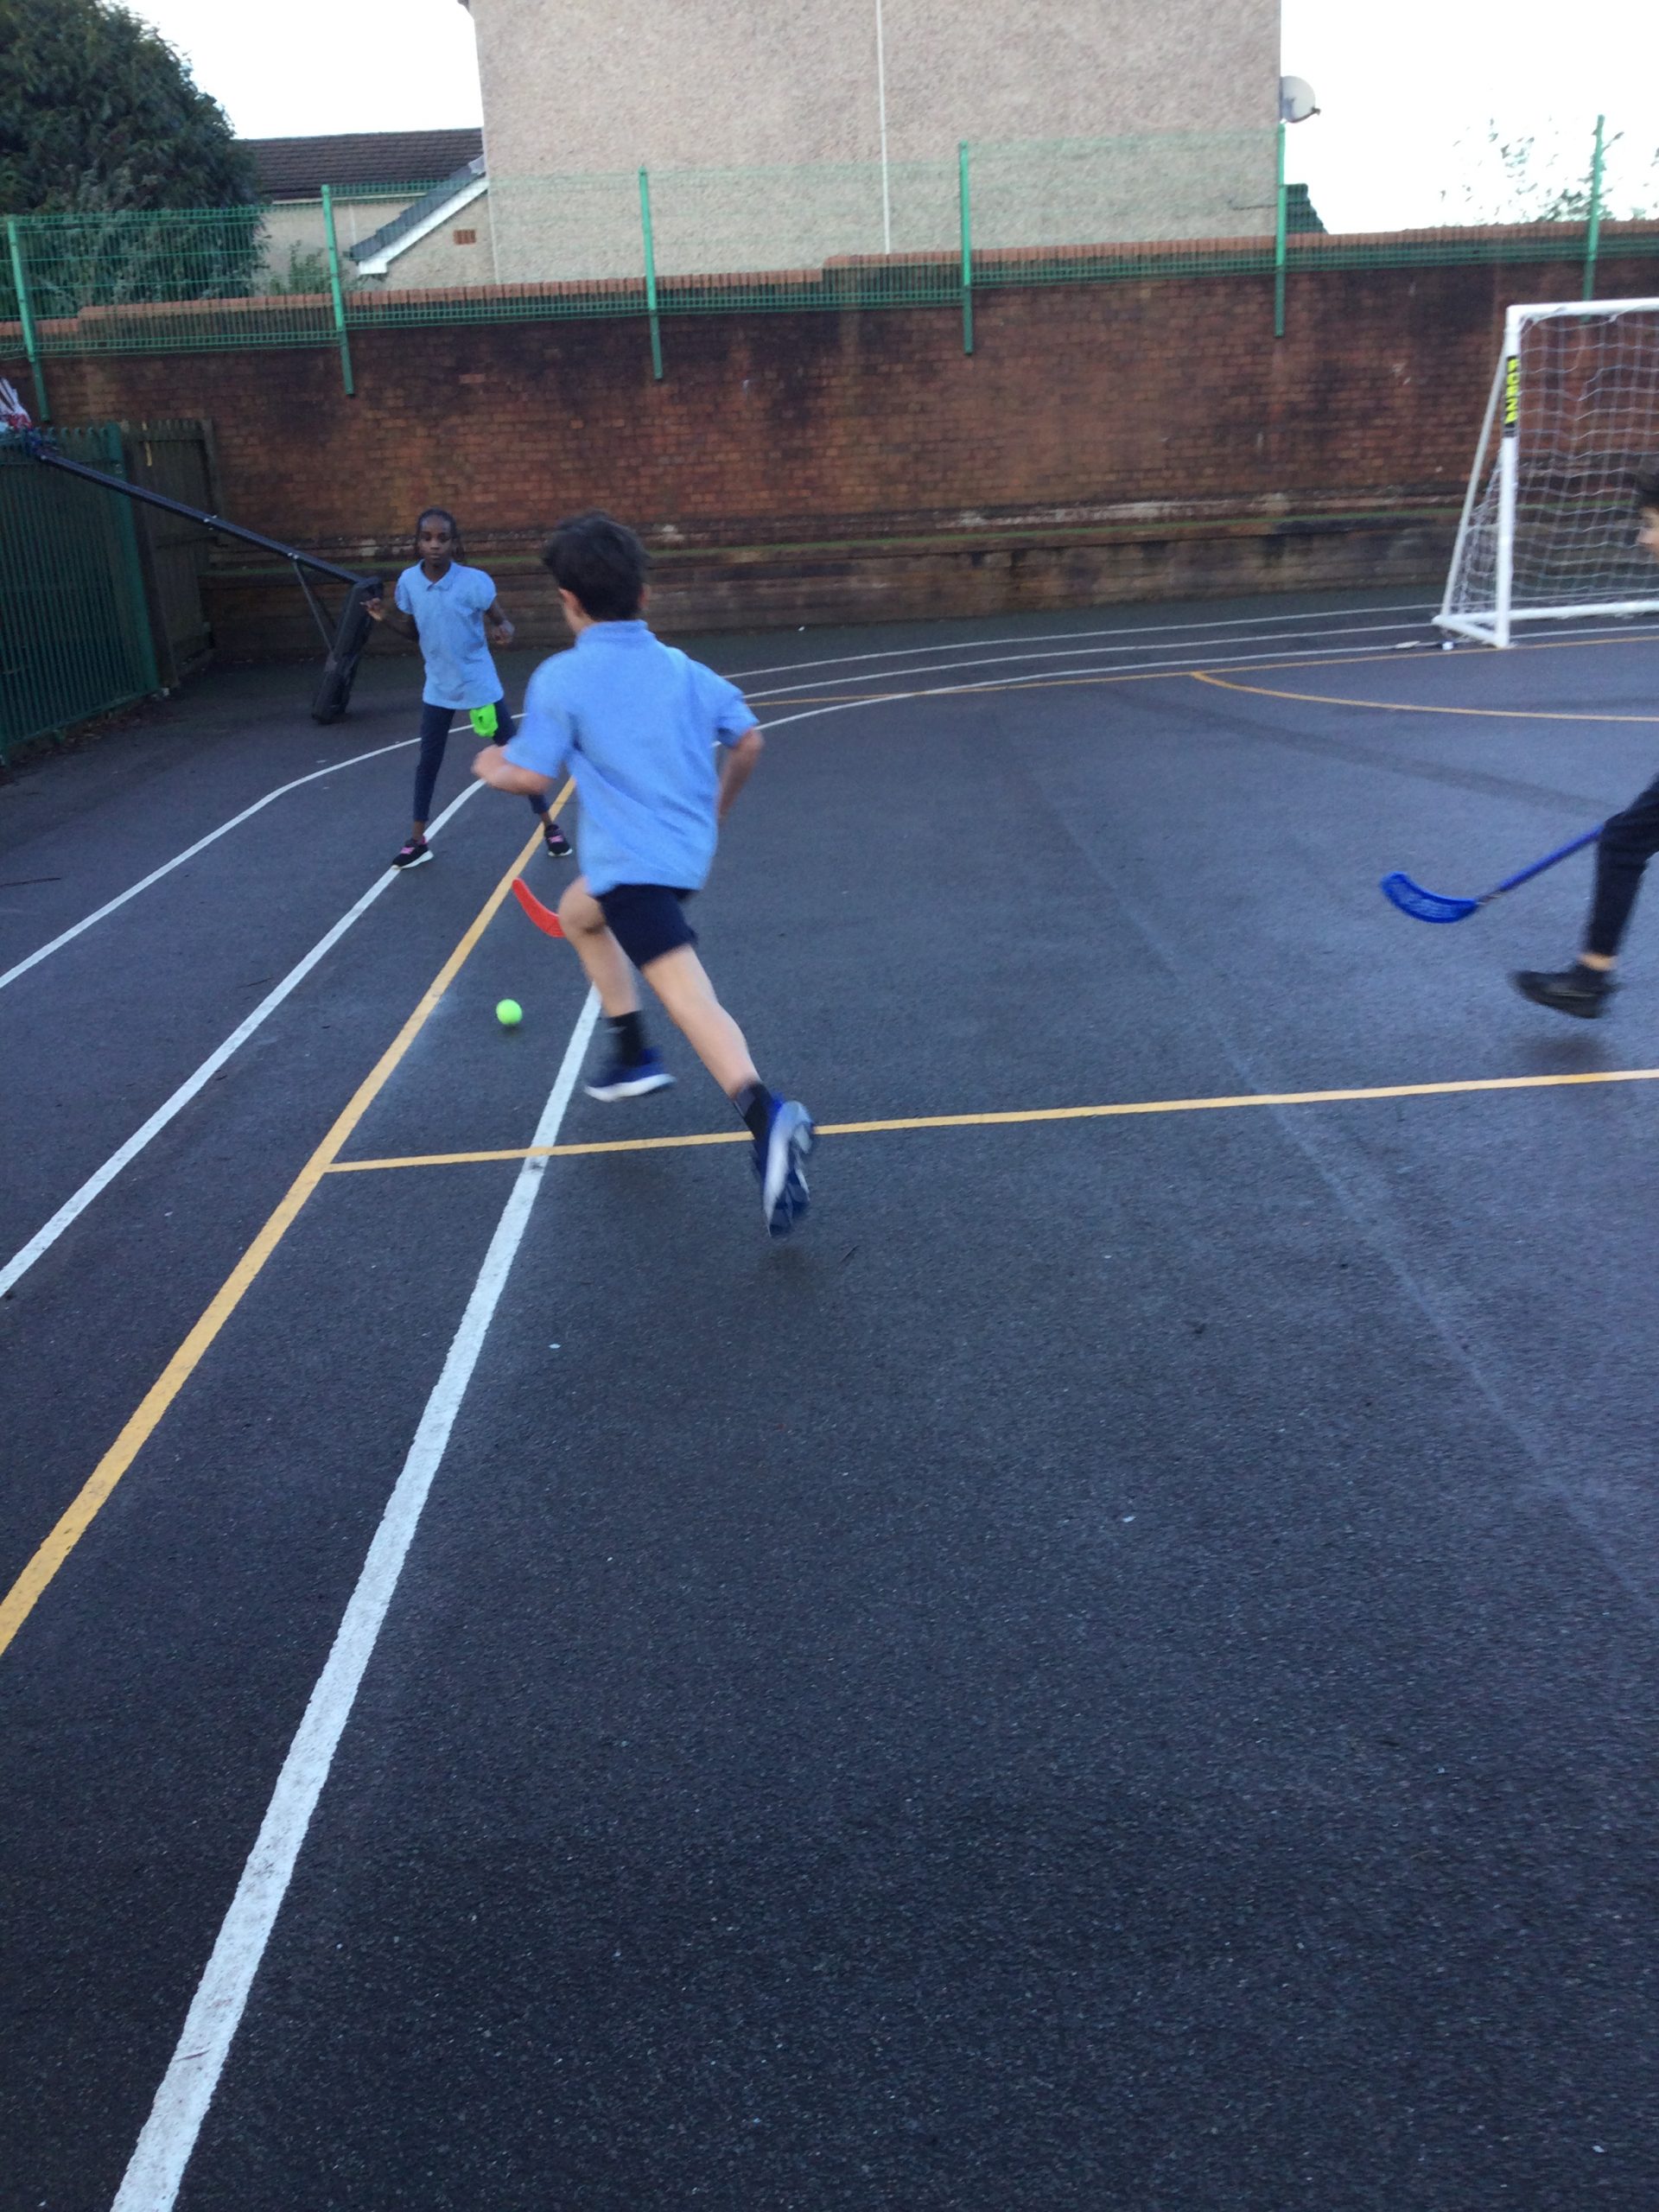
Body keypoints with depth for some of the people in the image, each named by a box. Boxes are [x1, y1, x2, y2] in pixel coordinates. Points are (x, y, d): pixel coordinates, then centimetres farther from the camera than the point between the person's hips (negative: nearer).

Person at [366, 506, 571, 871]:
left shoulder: (475, 581, -19)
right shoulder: (408, 581, -6)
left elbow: (501, 622, -10)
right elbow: (413, 630, 8)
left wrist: (504, 632, -33)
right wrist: (386, 617, -11)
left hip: (480, 686, -3)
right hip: (438, 688, 3)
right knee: (427, 762, 10)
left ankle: (549, 825, 19)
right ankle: (417, 840, 22)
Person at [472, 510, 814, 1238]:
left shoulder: (560, 677, -10)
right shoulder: (683, 669, 6)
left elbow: (534, 776, -12)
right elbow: (747, 742, 10)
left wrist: (493, 768, 11)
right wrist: (717, 807, 26)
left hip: (632, 862, -8)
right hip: (687, 847, 8)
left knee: (687, 996, -19)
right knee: (577, 912, 33)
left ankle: (766, 1116, -39)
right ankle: (632, 1055, 34)